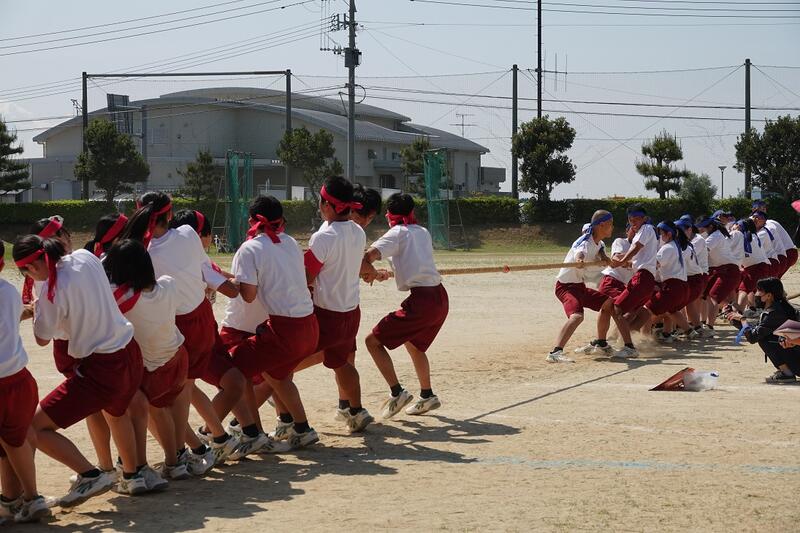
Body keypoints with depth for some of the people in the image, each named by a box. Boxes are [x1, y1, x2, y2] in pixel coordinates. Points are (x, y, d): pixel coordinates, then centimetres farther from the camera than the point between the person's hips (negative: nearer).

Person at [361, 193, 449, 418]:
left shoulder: (398, 233, -3)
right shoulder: (423, 232, 18)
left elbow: (369, 255, -17)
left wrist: (370, 271, 2)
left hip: (421, 301, -8)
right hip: (441, 298, 8)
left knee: (373, 341, 0)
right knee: (414, 344, 31)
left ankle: (396, 392, -8)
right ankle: (427, 396, 35)